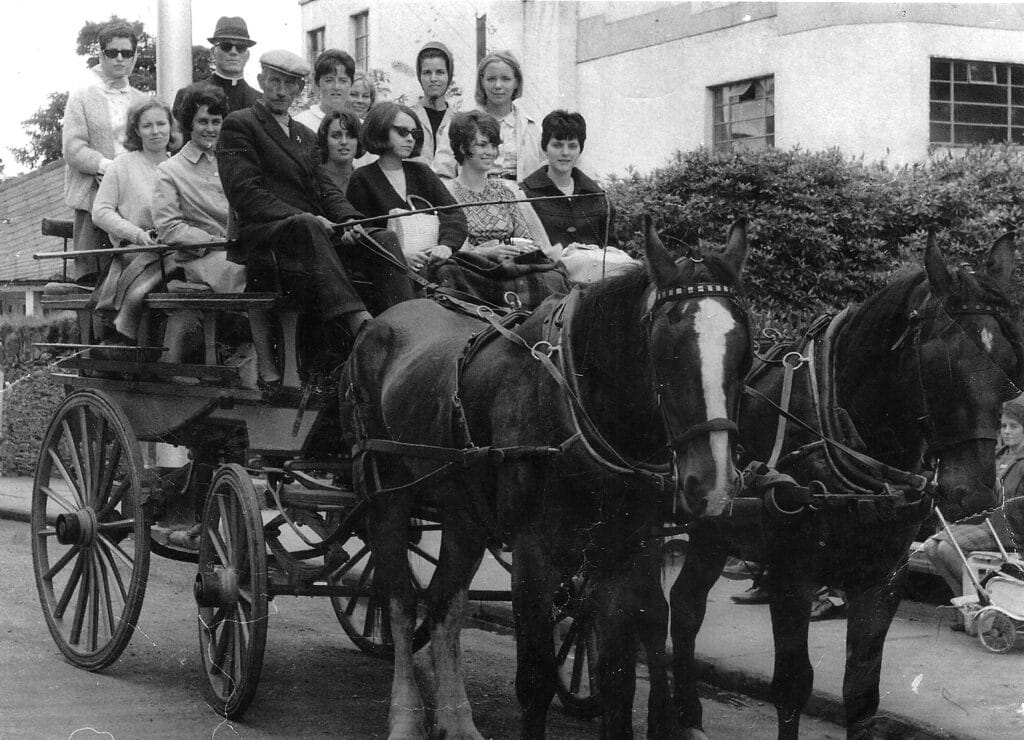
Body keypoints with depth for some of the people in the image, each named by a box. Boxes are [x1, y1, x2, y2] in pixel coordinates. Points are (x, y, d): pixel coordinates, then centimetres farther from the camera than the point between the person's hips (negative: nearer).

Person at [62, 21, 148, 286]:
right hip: (94, 198, -3)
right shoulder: (82, 97, 6)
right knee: (92, 280, -12)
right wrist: (106, 166, -21)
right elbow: (73, 149, -5)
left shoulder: (142, 101, 19)